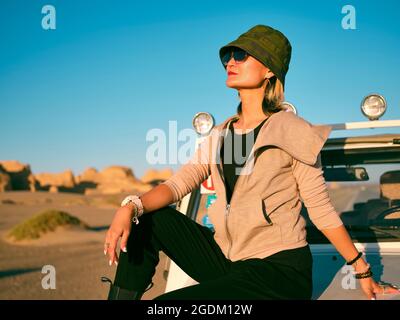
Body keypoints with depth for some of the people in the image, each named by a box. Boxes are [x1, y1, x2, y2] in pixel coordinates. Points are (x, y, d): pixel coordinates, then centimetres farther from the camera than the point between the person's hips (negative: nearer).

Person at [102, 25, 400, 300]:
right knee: (150, 219, -6)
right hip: (228, 261, 7)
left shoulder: (292, 132, -7)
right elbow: (178, 183, 1)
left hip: (280, 270, -6)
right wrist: (130, 207, -19)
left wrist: (363, 273, -4)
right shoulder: (220, 135, 12)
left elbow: (321, 209, -5)